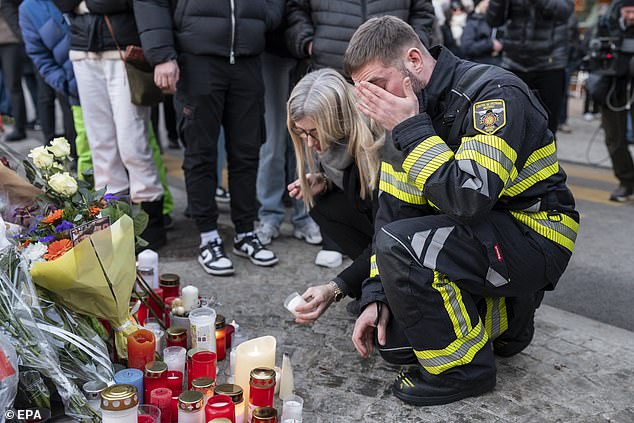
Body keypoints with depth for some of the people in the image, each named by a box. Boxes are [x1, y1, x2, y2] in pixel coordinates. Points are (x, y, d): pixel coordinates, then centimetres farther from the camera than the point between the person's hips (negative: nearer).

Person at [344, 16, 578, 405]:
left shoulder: (495, 93, -21)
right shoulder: (412, 114, 3)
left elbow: (470, 198, -34)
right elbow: (393, 211, 3)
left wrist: (410, 128, -26)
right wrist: (376, 297, -3)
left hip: (533, 237, -8)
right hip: (477, 237, 8)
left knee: (403, 246, -30)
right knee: (391, 336, 1)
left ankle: (463, 369, -10)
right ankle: (504, 317, 18)